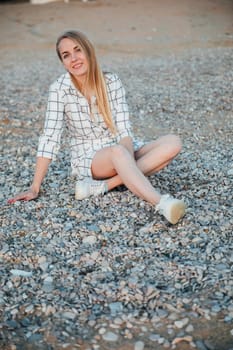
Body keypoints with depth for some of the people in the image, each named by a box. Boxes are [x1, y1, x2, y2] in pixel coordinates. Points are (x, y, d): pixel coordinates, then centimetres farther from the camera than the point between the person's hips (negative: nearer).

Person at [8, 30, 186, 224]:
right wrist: (35, 187, -19)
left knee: (173, 143, -21)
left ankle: (103, 185, -31)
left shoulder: (112, 82, -6)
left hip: (121, 153, 4)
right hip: (88, 159, -4)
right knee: (118, 152, -37)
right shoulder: (60, 89, -12)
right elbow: (50, 138, -14)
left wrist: (129, 165, -30)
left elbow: (124, 130, -11)